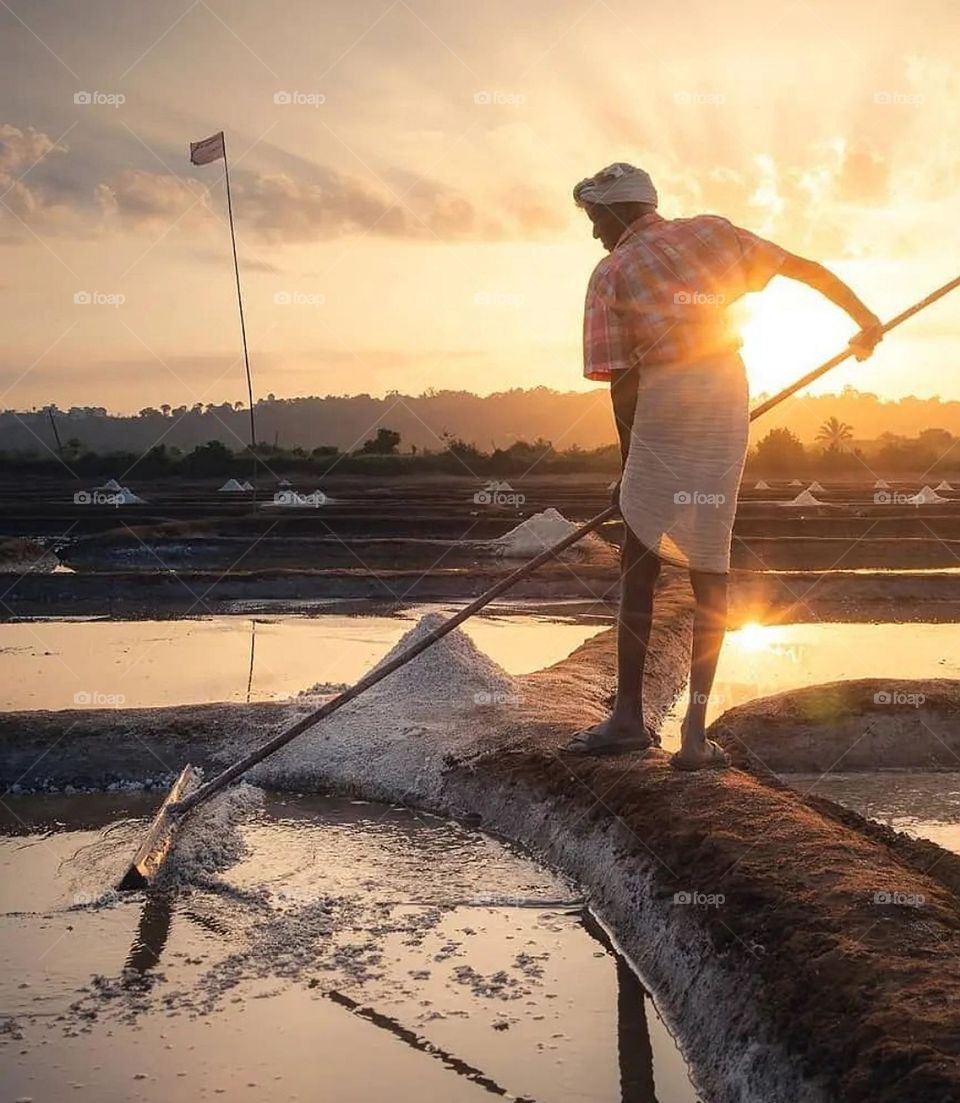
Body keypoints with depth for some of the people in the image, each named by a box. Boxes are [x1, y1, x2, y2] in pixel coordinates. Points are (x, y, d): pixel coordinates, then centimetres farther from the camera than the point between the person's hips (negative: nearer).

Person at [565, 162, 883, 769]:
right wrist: (865, 318, 18)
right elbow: (805, 268, 11)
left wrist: (629, 461, 9)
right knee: (709, 568, 5)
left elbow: (622, 381, 1)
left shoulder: (611, 273, 5)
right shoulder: (712, 231, 15)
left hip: (664, 398, -3)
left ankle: (630, 716, 8)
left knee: (640, 559, 7)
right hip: (730, 391, 3)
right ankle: (696, 729, 4)